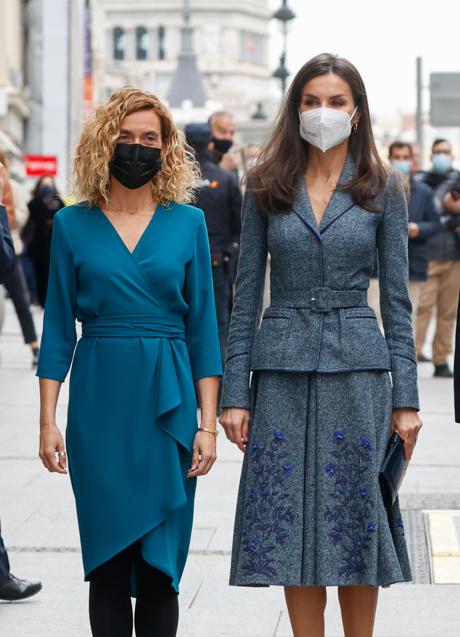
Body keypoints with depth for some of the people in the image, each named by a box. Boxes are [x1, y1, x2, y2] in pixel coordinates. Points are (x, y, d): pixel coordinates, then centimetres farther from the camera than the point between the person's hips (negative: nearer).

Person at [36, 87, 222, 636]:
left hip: (168, 405, 0)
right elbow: (58, 328, 5)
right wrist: (48, 421, -1)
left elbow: (202, 327, 5)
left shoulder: (187, 222, 5)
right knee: (108, 564, 2)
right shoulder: (72, 225, 4)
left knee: (160, 565, 2)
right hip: (100, 405, 0)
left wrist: (208, 423, -1)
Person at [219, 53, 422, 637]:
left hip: (357, 369, -1)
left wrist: (406, 398, -3)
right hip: (283, 369, 1)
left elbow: (396, 298, 3)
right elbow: (246, 294, 4)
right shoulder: (267, 186, 5)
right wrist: (235, 391, -2)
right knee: (291, 523, 3)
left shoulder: (382, 188, 3)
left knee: (356, 520, 3)